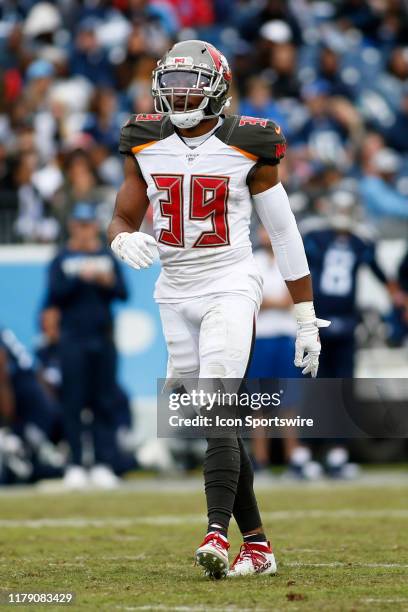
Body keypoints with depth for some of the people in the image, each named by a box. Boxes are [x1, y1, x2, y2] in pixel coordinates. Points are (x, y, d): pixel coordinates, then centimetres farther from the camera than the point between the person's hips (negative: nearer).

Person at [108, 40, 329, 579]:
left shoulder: (247, 148, -6)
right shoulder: (146, 147, 4)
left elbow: (284, 234, -1)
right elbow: (121, 220, 8)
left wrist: (307, 318, 0)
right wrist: (126, 240, -19)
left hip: (230, 291, -5)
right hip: (176, 295, 5)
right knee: (216, 427, 7)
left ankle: (218, 535, -29)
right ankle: (257, 545, 14)